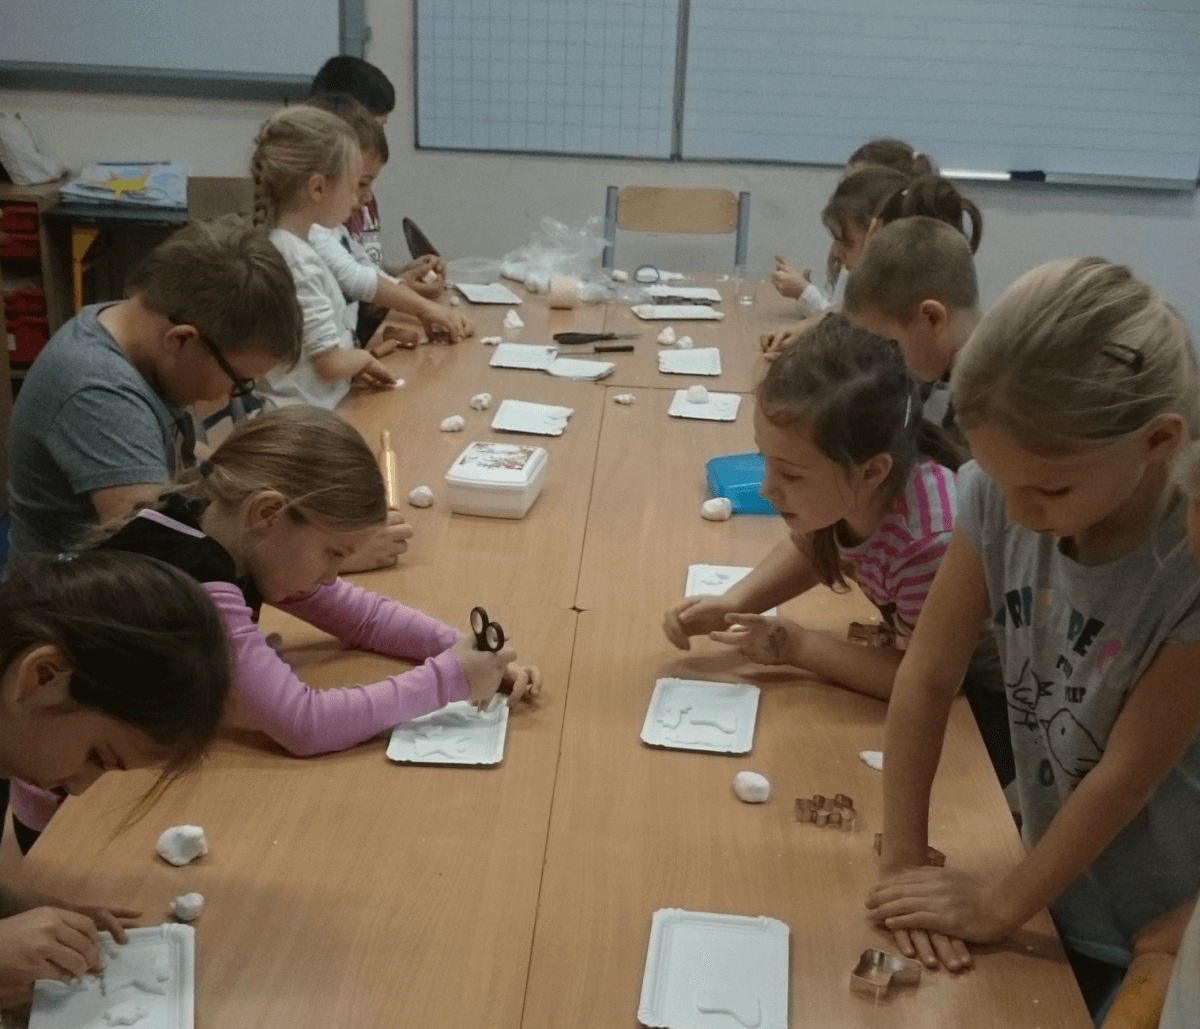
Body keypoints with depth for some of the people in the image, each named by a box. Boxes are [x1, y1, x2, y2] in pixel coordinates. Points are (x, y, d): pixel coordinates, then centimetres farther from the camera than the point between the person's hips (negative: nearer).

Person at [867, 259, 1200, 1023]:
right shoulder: (997, 495, -18)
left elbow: (1128, 774, -23)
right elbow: (928, 676, -12)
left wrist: (1003, 905, -13)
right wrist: (903, 859, -12)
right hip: (1058, 875, 4)